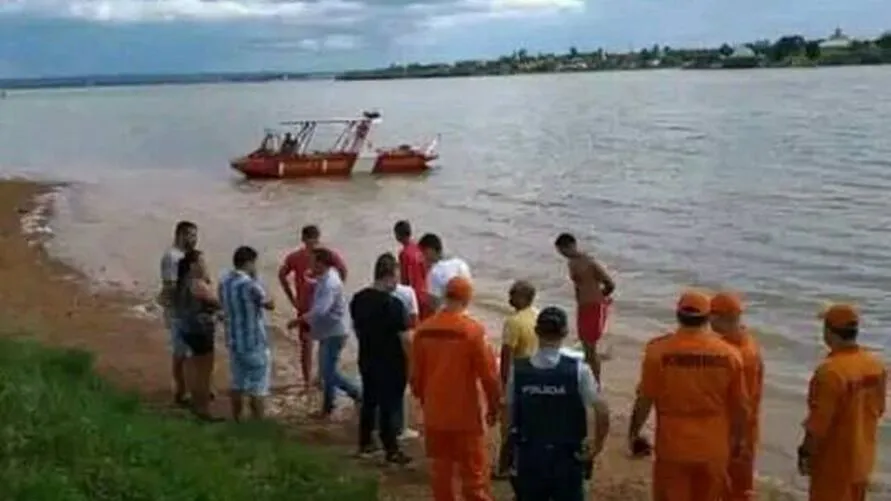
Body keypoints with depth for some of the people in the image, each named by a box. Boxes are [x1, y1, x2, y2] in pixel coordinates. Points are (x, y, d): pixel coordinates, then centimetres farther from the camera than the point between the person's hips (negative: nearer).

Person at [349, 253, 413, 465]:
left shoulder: (358, 299, 0)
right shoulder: (393, 304, -22)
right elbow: (404, 338, -20)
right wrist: (412, 362, -10)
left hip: (367, 360, 7)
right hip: (391, 364, -7)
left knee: (369, 401, 19)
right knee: (390, 406, 2)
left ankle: (365, 444, 30)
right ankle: (391, 451, 9)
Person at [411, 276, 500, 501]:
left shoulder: (423, 329, -1)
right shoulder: (473, 330, -15)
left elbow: (416, 373, 7)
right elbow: (488, 373, -12)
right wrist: (494, 406, 1)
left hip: (434, 413, 4)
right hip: (465, 415, -4)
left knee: (440, 470, 14)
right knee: (474, 472, 5)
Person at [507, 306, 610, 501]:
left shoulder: (518, 370, -7)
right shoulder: (578, 369, -13)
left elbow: (510, 411, -1)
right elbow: (602, 411, -16)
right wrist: (597, 445, -3)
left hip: (529, 457, 2)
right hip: (567, 458, -2)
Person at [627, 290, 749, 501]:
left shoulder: (659, 350, -12)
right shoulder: (728, 354, -5)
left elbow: (645, 399, -8)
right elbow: (740, 406, 1)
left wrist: (633, 433, 6)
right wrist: (736, 439, 17)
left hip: (673, 447, -2)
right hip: (713, 448, 2)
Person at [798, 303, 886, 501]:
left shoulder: (830, 370, -27)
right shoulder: (876, 364, -1)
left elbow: (819, 421, -23)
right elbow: (878, 409, 10)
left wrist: (805, 452, -11)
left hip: (834, 459, -8)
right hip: (862, 455, 8)